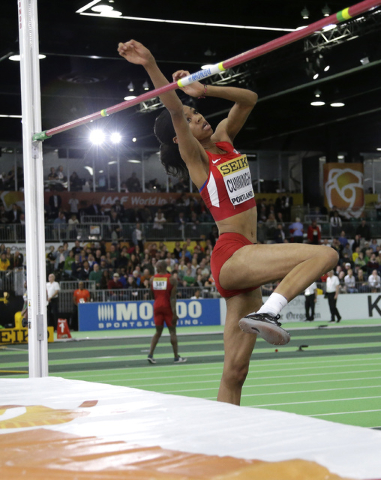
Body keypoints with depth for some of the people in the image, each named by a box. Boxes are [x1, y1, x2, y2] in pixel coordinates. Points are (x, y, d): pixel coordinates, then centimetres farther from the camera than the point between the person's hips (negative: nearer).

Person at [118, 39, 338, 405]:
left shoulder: (223, 139, 15)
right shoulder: (196, 157, -4)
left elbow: (249, 98, 16)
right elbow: (174, 112, -19)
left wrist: (204, 90, 2)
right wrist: (150, 65, -34)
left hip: (243, 259, 7)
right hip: (231, 254, -7)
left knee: (235, 371, 3)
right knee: (324, 254, -22)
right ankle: (268, 312, -29)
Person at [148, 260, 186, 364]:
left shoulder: (152, 279, 2)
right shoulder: (172, 279, -7)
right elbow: (173, 297, -14)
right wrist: (174, 312, -16)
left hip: (157, 306, 3)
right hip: (168, 307, -3)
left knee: (158, 332, 10)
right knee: (172, 332, 5)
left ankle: (150, 354, -5)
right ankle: (176, 357, 7)